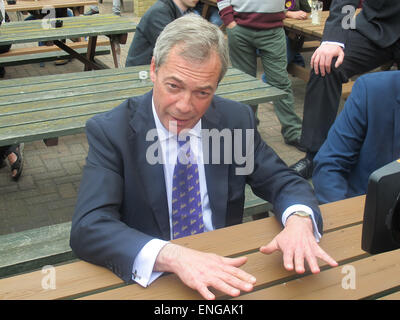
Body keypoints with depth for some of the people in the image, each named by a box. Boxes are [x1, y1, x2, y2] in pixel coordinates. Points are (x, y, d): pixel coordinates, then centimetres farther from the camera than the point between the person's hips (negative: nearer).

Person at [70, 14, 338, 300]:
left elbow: (284, 183, 1)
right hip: (149, 280, -4)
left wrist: (299, 219, -22)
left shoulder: (236, 119, -3)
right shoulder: (110, 131, -12)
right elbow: (87, 228, -21)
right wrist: (171, 255, -37)